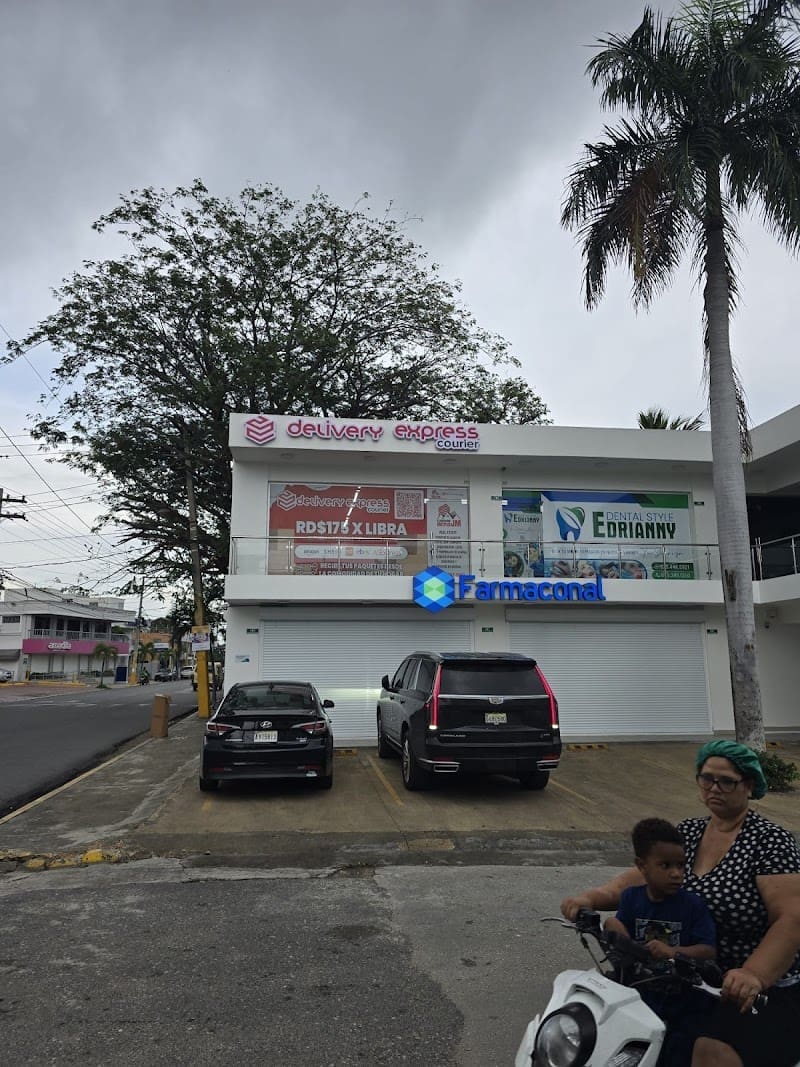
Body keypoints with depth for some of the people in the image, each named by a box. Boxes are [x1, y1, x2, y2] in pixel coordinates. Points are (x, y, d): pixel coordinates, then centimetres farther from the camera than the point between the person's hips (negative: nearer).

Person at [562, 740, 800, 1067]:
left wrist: (753, 975, -36)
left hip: (763, 991, -5)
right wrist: (592, 897, -17)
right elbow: (642, 876, 2)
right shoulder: (688, 832, 7)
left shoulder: (769, 840, -11)